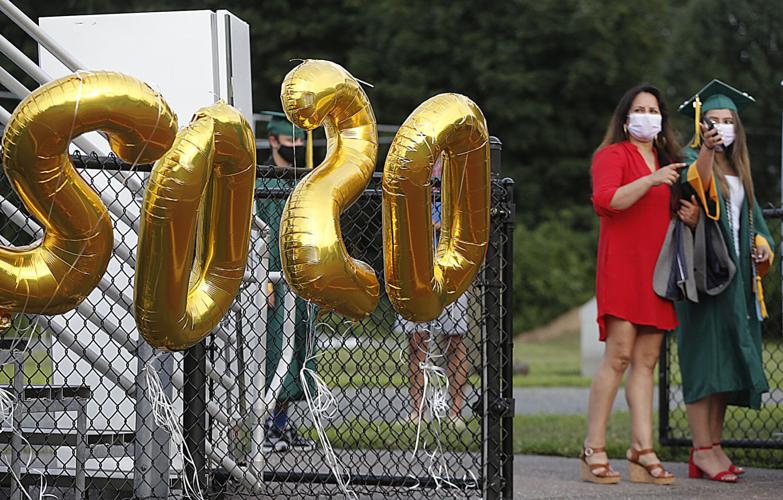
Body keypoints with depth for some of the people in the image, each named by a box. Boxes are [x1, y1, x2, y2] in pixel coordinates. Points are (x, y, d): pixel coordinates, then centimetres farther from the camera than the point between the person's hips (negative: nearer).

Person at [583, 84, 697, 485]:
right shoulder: (613, 155, 1)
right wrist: (651, 180, -22)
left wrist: (691, 218, 8)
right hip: (622, 266, -7)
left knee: (646, 361, 2)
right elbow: (604, 200, -17)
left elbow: (675, 214, 30)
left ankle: (642, 452, -1)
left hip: (657, 269, 7)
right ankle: (594, 450, -13)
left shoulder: (667, 162, 21)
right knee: (619, 354, -15)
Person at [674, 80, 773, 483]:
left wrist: (762, 247, 4)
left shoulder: (739, 170, 19)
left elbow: (751, 219, 24)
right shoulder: (691, 158, -2)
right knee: (704, 358, -11)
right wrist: (707, 149, -45)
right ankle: (702, 450, -12)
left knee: (727, 363, 5)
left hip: (736, 277, 7)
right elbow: (696, 183, -26)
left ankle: (713, 445, 9)